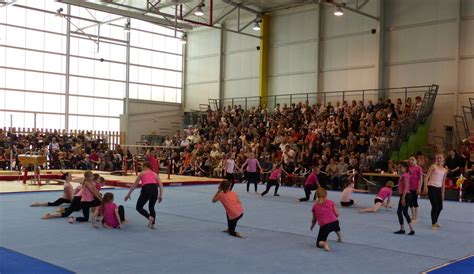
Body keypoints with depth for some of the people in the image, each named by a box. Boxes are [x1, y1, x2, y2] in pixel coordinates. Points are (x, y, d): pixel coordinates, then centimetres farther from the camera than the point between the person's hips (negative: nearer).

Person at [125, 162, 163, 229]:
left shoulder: (142, 173, 22)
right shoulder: (155, 174, 26)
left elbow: (134, 185, 25)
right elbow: (161, 185, 13)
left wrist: (128, 194, 33)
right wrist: (161, 195, 20)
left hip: (146, 190, -3)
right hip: (155, 190, 3)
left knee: (139, 207, 11)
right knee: (151, 207, 26)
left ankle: (149, 217, -13)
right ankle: (152, 224, 19)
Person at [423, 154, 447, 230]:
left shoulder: (445, 170, 13)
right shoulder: (433, 166, -2)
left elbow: (443, 182, 17)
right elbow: (427, 177, -7)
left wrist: (443, 193, 15)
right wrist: (425, 187, -18)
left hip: (438, 189, 6)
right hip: (431, 187, -6)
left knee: (440, 207, 11)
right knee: (435, 206, -8)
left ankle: (435, 222, 32)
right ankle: (433, 224, 4)